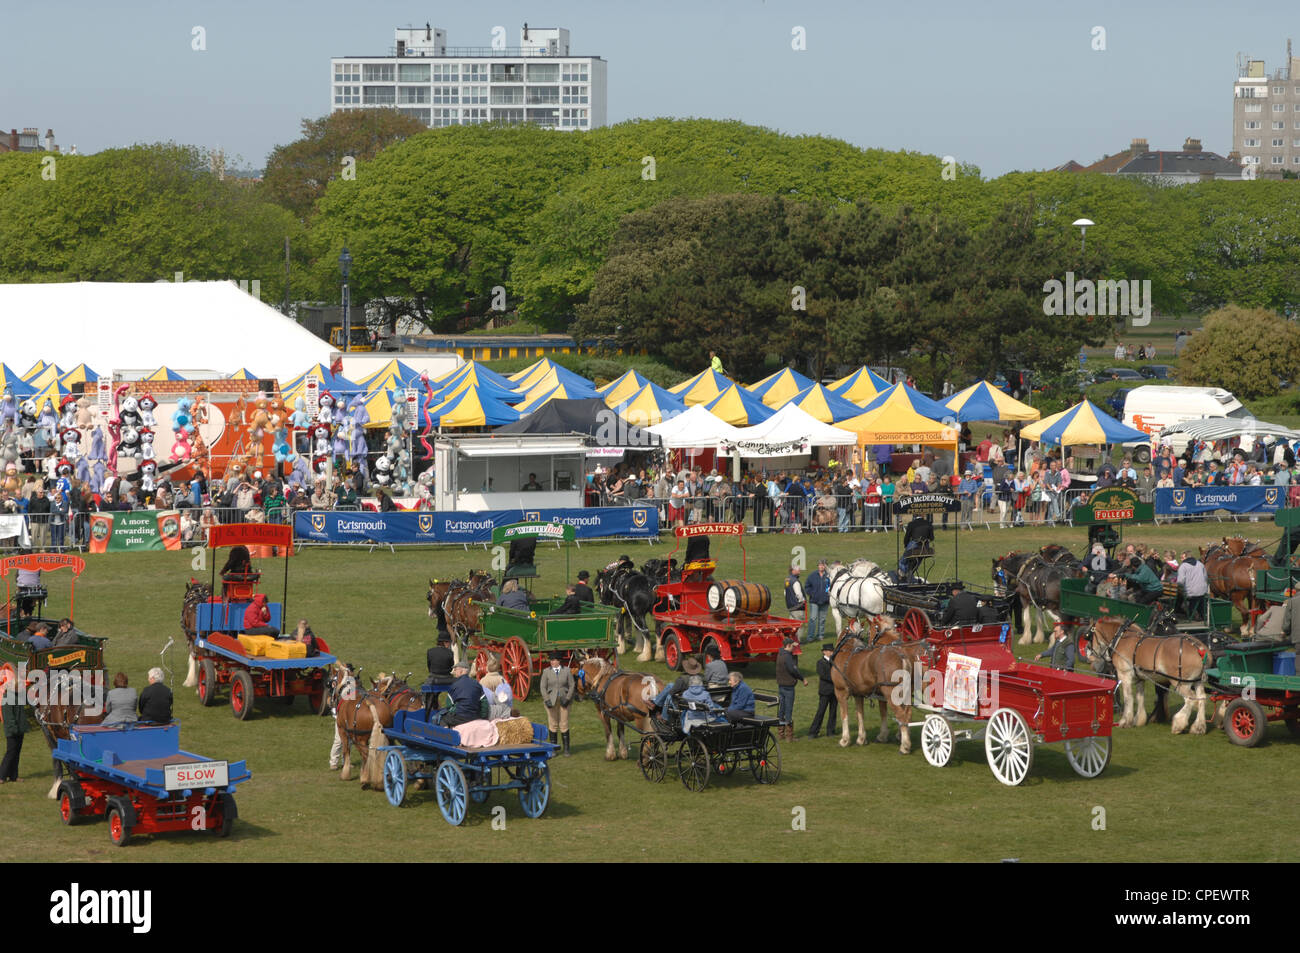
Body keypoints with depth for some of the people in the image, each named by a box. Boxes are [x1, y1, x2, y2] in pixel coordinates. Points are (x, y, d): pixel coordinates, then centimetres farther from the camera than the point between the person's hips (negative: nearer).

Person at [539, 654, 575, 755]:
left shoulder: (566, 671, 1)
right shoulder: (546, 671, 1)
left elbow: (571, 686, 1)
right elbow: (543, 687, 0)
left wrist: (568, 698, -10)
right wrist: (547, 700, -12)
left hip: (564, 701, 0)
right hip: (551, 701, 0)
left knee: (564, 725, 0)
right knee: (553, 725, 3)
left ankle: (566, 749, 7)